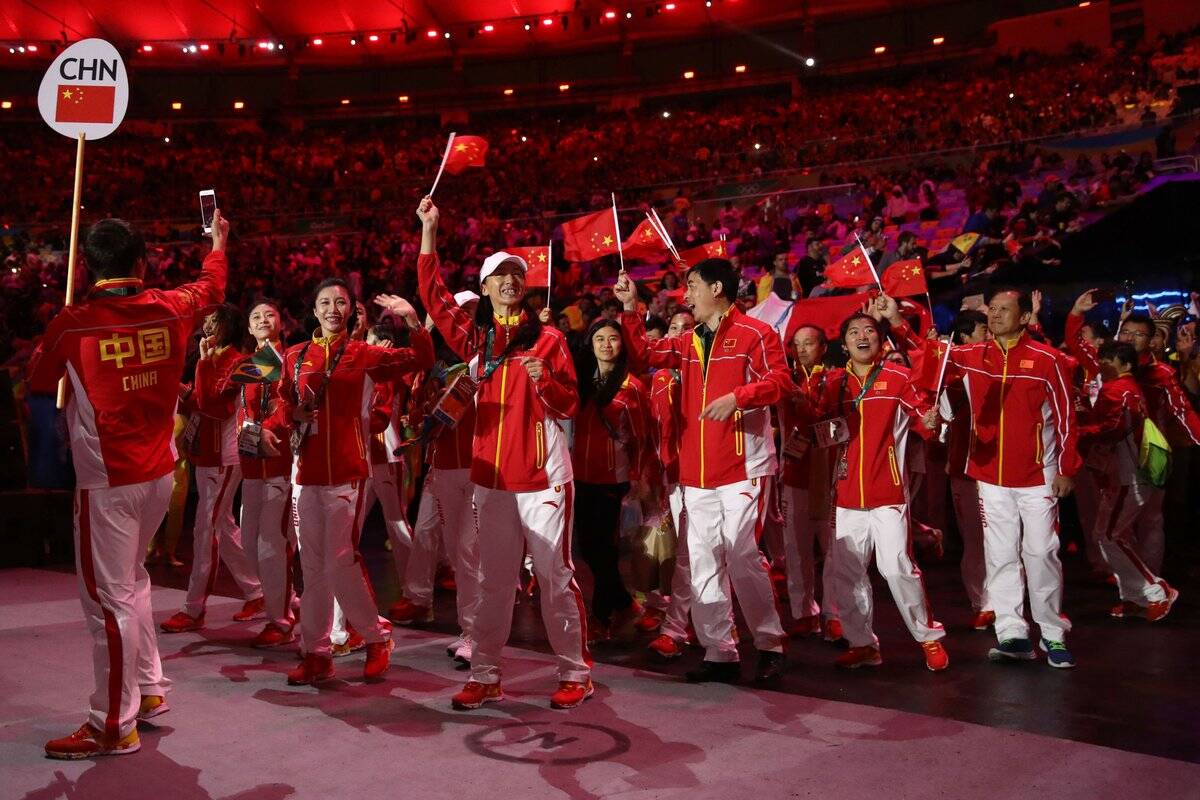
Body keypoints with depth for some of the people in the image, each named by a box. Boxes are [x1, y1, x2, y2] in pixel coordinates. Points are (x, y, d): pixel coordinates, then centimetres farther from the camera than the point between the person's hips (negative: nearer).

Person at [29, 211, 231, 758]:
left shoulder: (71, 324, -13)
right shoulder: (170, 310, -1)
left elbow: (39, 382, 7)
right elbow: (211, 287, 22)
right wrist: (218, 242, 40)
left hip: (106, 482, -6)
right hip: (159, 473, 6)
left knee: (108, 599, 0)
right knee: (130, 579, 23)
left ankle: (113, 726, 7)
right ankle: (150, 689, 29)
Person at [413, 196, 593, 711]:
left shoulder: (547, 338, 0)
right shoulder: (475, 338, 10)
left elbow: (569, 406, -1)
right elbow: (434, 296, 5)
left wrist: (544, 379, -21)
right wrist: (429, 231, 2)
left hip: (543, 476, -3)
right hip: (492, 476, 4)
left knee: (555, 575, 1)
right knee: (493, 581, 10)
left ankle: (576, 673, 11)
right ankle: (485, 676, 17)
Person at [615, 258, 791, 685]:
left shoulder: (753, 333, -4)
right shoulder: (689, 342, 17)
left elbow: (780, 380, -12)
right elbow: (644, 353, 23)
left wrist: (736, 396, -24)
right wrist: (630, 309, 15)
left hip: (742, 466, -7)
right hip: (697, 472, 7)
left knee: (741, 554, -10)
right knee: (703, 561, 6)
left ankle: (770, 645, 6)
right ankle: (719, 652, 13)